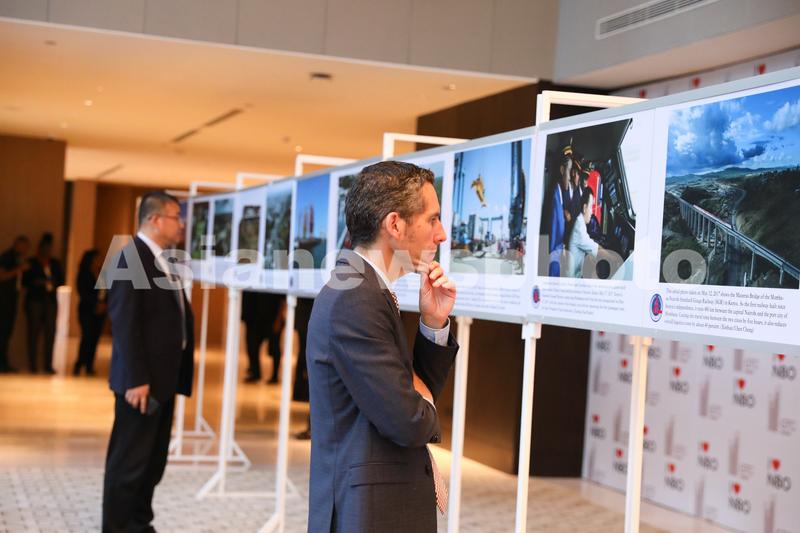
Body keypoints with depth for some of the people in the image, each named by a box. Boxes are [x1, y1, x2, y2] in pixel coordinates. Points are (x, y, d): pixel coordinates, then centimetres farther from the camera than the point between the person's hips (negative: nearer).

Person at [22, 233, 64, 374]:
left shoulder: (55, 263, 13)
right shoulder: (32, 263, 3)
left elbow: (61, 280, 12)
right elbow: (25, 281, 1)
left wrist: (53, 282, -8)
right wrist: (35, 283, -17)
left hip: (51, 300, 3)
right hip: (35, 300, -3)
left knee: (50, 332, -2)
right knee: (34, 331, -6)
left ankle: (48, 365, 0)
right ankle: (32, 364, -3)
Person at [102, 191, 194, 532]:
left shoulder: (163, 261, 15)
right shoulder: (131, 258, -14)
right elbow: (125, 324, -19)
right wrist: (135, 379, -22)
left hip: (163, 377, 9)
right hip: (142, 380, -9)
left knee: (153, 461, 16)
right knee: (129, 461, -1)